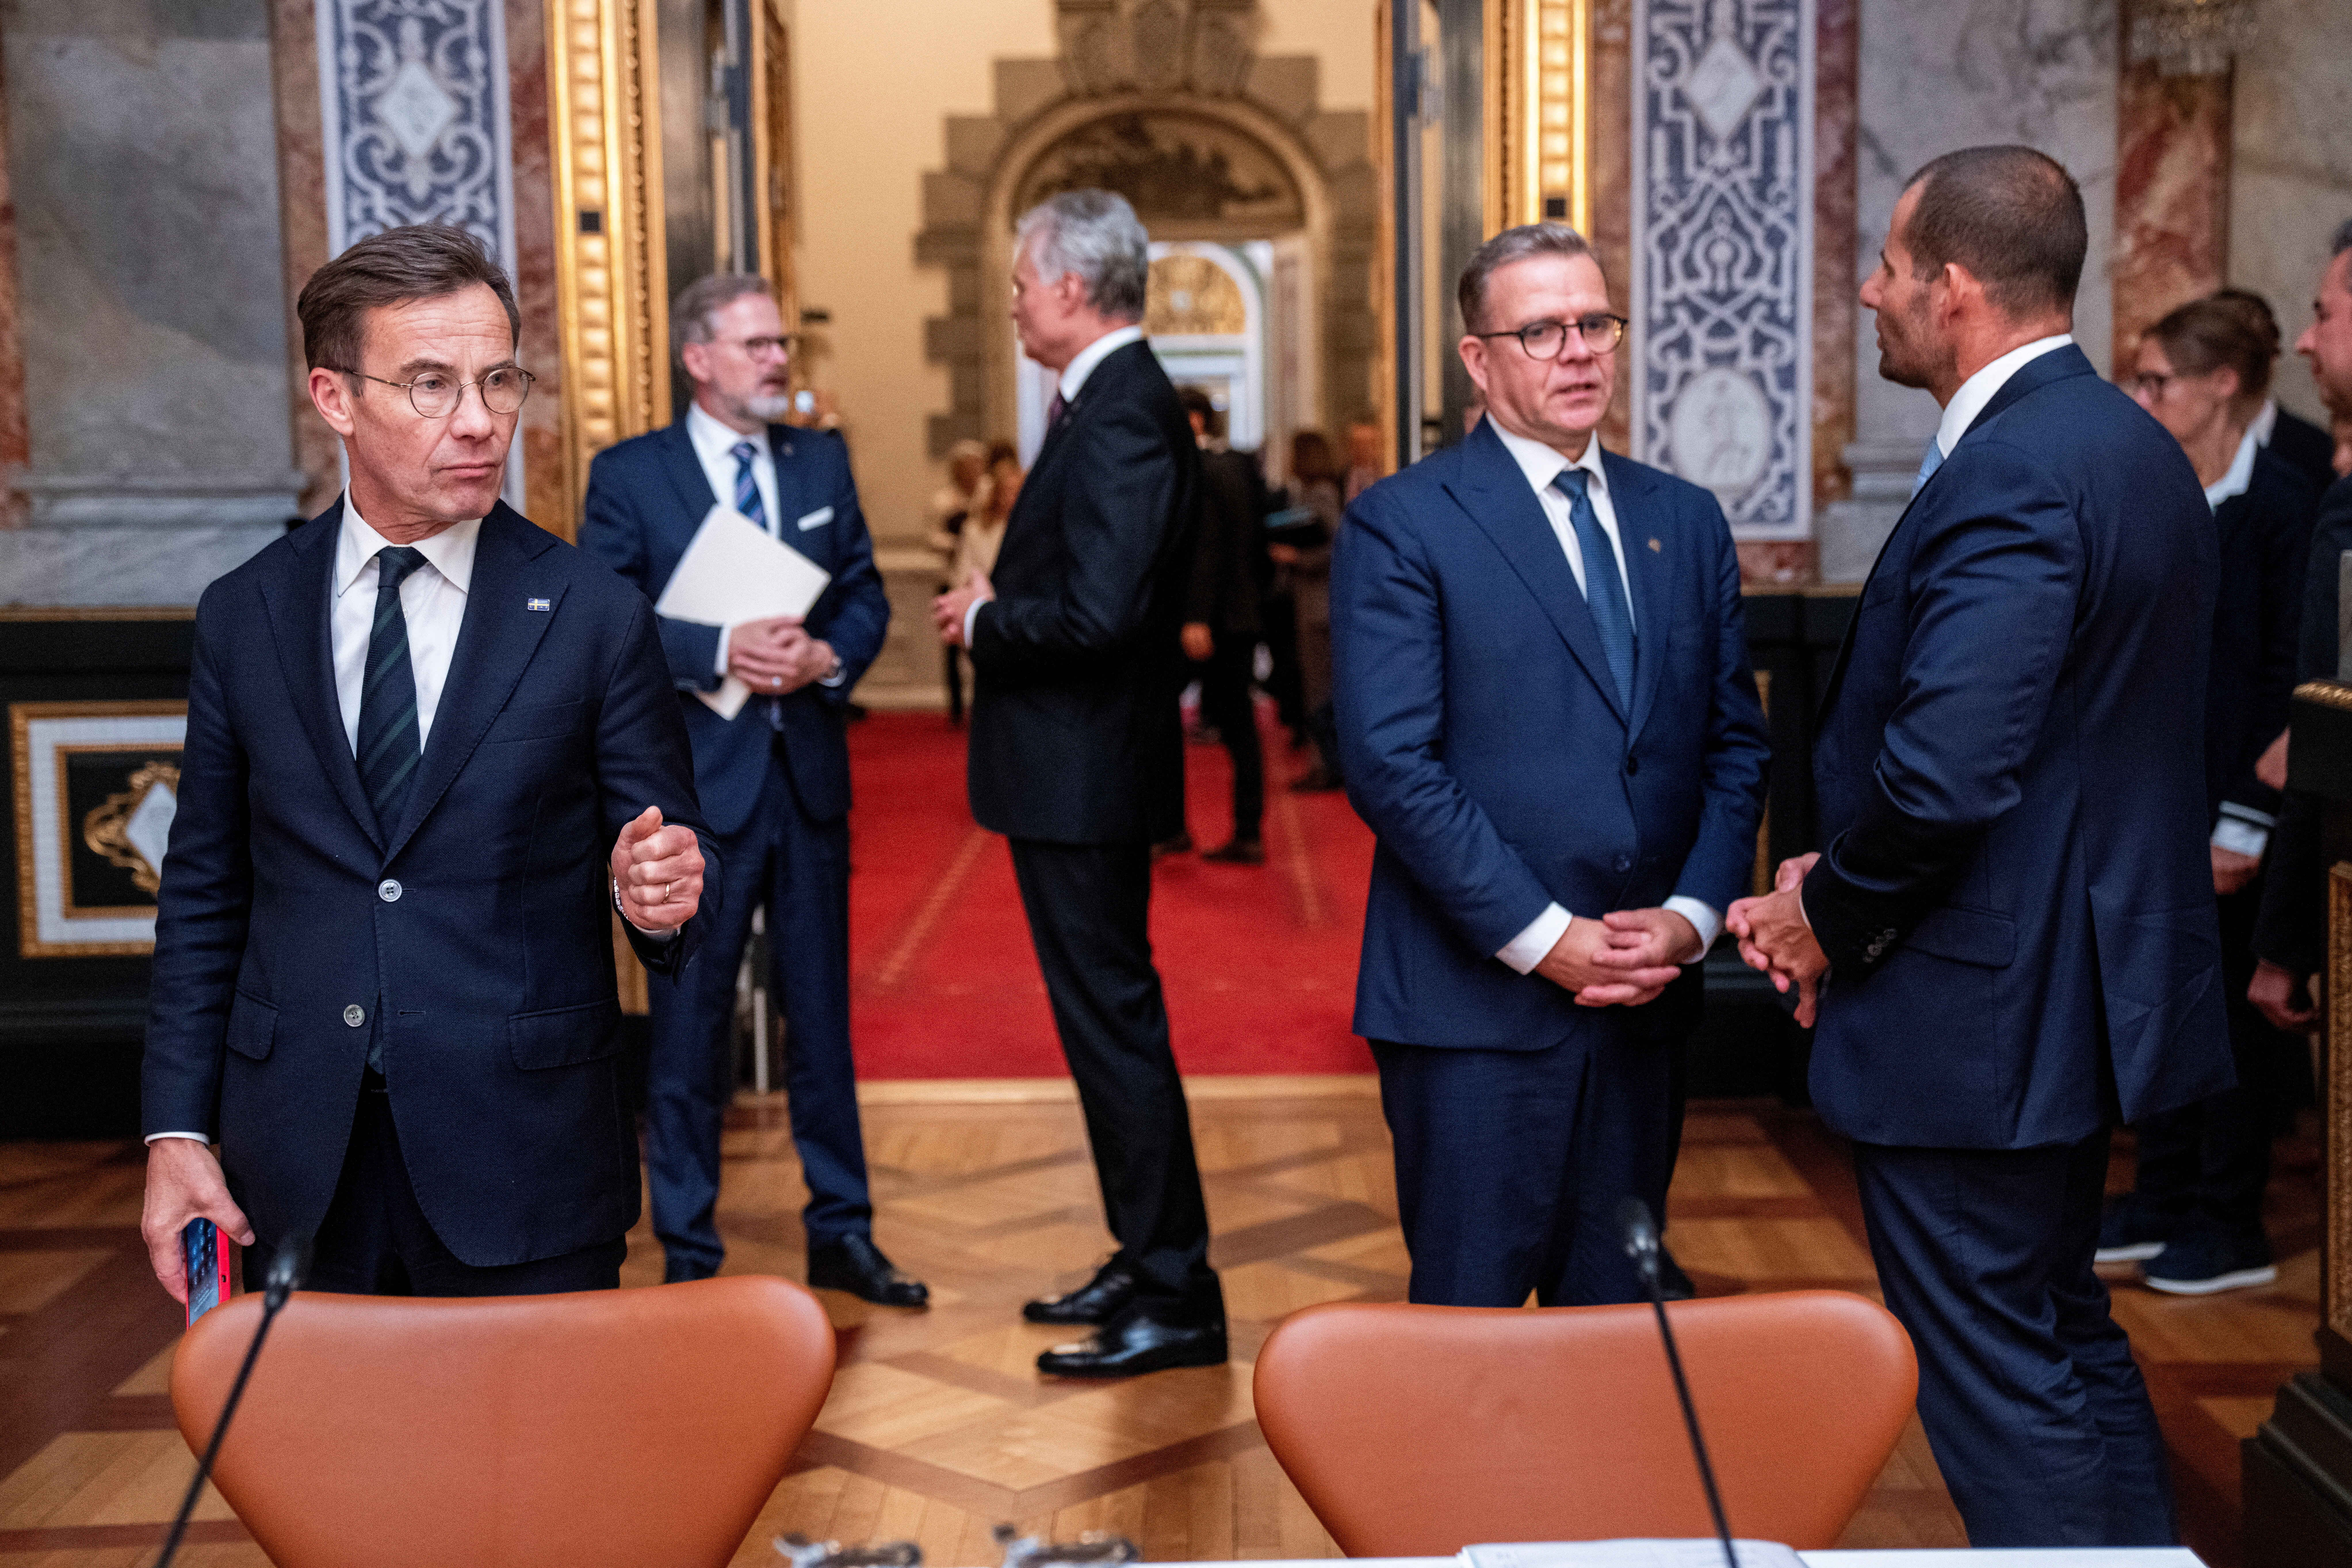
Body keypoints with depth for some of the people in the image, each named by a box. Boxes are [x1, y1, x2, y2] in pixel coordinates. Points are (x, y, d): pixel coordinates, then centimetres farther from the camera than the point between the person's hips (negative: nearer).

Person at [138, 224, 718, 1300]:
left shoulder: (596, 619, -4)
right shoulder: (243, 617, 4)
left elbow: (674, 880, 1)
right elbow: (204, 896, 9)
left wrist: (658, 894, -23)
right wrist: (176, 1132, 4)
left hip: (524, 1172, -2)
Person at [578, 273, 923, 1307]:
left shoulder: (823, 462, 10)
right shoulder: (628, 474, -3)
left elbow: (865, 592, 9)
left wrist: (829, 656, -12)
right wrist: (720, 650, -23)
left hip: (809, 775, 4)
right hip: (696, 782, -4)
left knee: (821, 1012, 12)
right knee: (690, 1025, 5)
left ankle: (841, 1232, 23)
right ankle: (688, 1254, 17)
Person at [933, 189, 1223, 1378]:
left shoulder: (1122, 416, -19)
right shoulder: (1110, 402, 14)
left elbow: (1096, 614, -27)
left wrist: (984, 624, -12)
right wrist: (997, 602, 5)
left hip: (1085, 778, -11)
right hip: (1074, 774, 11)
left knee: (1113, 1021, -4)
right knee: (1105, 1018, 17)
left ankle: (1175, 1299, 6)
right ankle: (1147, 1261, 28)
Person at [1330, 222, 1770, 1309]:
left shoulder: (1686, 522, 13)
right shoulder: (1400, 526, -5)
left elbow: (1736, 742, 12)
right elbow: (1391, 763, -13)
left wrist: (1691, 915, -4)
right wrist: (1542, 936, -15)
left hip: (1644, 996, 5)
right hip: (1476, 998, -5)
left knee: (1619, 1311, 14)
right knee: (1470, 1314, 3)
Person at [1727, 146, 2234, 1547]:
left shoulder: (2009, 475, -22)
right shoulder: (2136, 446, 10)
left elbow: (1944, 771, -31)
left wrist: (1830, 914, -11)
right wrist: (1843, 894, 6)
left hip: (1975, 1012, -10)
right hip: (2086, 979, 10)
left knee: (1997, 1378, 3)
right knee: (2069, 1335, 23)